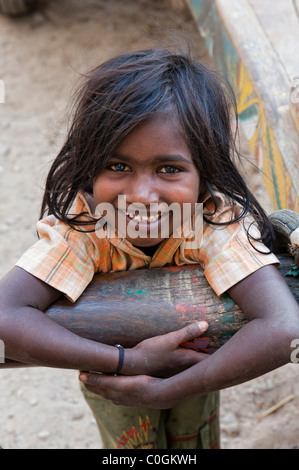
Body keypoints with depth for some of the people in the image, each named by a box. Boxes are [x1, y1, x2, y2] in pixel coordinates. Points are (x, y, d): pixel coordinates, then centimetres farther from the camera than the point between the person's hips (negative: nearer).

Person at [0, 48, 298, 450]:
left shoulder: (222, 220, -38)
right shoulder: (79, 221, -36)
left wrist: (165, 391, -45)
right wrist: (131, 361, -49)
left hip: (197, 365, 1)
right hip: (111, 368, 0)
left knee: (195, 440, 24)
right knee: (132, 442, 21)